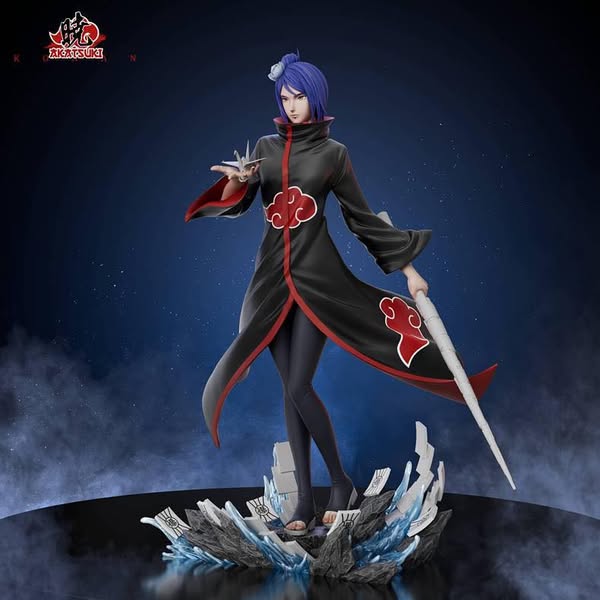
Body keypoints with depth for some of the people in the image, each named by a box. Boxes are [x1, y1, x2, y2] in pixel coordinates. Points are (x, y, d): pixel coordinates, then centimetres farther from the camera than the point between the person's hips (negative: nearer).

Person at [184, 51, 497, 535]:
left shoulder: (333, 152, 3)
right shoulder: (266, 146, 12)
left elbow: (362, 215, 6)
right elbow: (233, 201, 5)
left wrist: (408, 267, 4)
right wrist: (235, 181, -18)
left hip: (317, 274, -4)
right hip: (273, 274, 4)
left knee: (300, 388, -11)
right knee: (290, 390, 3)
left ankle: (341, 482, 11)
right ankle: (305, 500, 12)